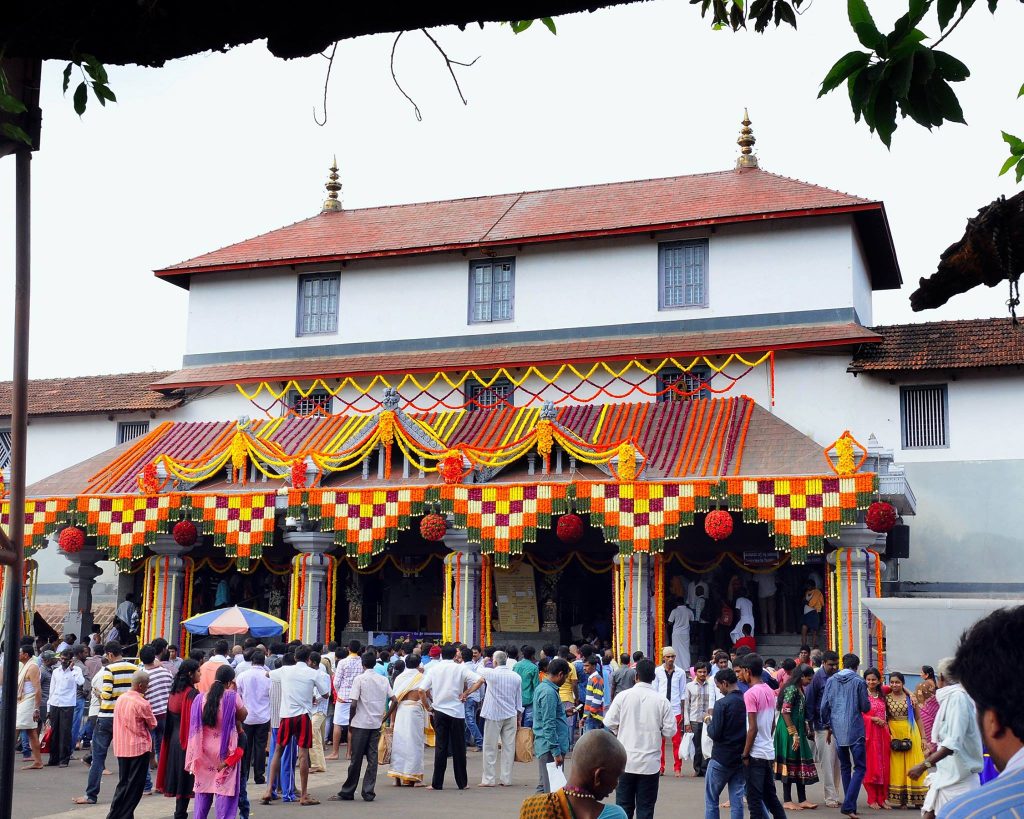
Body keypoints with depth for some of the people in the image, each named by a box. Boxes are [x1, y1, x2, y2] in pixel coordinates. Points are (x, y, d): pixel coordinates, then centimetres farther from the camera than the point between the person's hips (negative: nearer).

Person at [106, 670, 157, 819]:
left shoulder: (120, 699, 5)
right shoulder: (143, 704, -14)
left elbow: (119, 723, 11)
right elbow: (152, 727, -5)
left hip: (121, 749, 6)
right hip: (139, 748, -6)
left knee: (123, 784, 16)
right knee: (134, 787, 4)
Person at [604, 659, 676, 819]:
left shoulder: (623, 696, -7)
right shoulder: (662, 701, -7)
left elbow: (609, 723, -4)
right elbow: (670, 731, -4)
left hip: (626, 761, 0)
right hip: (650, 763, 0)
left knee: (624, 805, 11)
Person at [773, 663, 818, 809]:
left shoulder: (799, 689, 13)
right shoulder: (791, 689, -16)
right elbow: (785, 712, -20)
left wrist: (804, 730, 17)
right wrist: (794, 734, -19)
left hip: (797, 729, 10)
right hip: (789, 730, -10)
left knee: (800, 763, 10)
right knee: (790, 763, -3)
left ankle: (802, 800, 14)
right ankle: (787, 801, 3)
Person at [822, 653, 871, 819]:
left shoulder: (831, 680, 6)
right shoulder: (859, 681, -5)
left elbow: (824, 707, 6)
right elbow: (865, 707, -4)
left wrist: (827, 727, 17)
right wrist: (866, 704, 19)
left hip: (838, 730, 4)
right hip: (855, 730, -4)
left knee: (845, 766, 16)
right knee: (859, 767, -1)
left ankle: (849, 805, 19)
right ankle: (848, 805, -14)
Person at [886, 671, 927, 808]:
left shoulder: (910, 698, 2)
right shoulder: (886, 698, 2)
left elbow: (918, 718, 6)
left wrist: (923, 737, 3)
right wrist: (889, 735, -7)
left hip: (910, 734, 0)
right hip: (893, 734, 0)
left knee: (912, 765, 1)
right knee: (896, 766, 2)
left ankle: (914, 798, 7)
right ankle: (898, 798, 7)